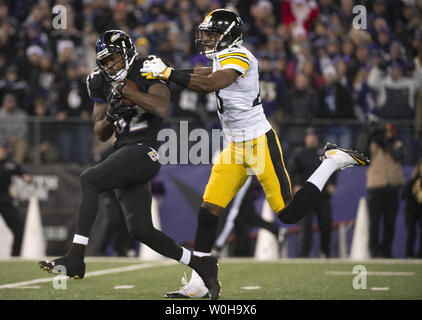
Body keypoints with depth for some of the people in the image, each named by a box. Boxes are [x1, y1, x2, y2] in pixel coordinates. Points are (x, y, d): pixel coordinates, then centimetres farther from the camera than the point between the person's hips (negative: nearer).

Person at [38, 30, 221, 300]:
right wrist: (110, 117, -5)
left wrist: (124, 89, -19)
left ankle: (75, 258, -27)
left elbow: (162, 108, -22)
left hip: (144, 151, -8)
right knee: (141, 230, 3)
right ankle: (201, 265, 17)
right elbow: (101, 135, 17)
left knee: (89, 180, -25)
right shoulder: (103, 83, 15)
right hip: (124, 153, 8)